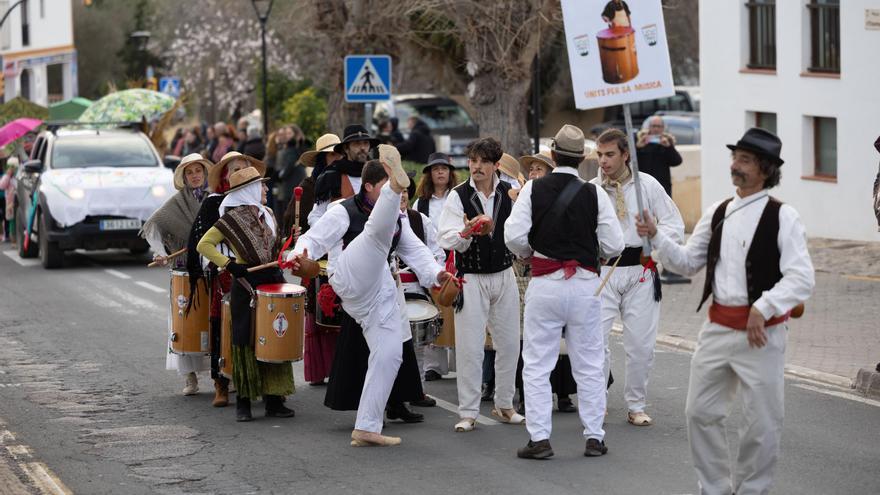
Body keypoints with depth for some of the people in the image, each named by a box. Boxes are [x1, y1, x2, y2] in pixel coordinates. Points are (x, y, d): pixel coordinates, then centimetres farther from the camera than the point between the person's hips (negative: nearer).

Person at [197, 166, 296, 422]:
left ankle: (273, 400, 11)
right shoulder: (232, 218, -7)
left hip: (270, 282, 6)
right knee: (246, 342, -3)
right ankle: (243, 403, 4)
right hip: (246, 286, -6)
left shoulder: (267, 214, 14)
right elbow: (204, 244, -10)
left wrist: (279, 275, 14)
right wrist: (229, 264, -17)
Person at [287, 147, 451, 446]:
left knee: (389, 356, 1)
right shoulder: (346, 211, 1)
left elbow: (414, 250, 17)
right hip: (353, 282, -7)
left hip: (382, 293, 7)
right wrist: (300, 253, -30)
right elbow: (315, 238, -6)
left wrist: (435, 273, -2)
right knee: (378, 231, -29)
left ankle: (366, 428, 7)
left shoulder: (395, 218, 21)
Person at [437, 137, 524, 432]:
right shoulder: (459, 196, -7)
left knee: (509, 344, 10)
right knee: (470, 347, -4)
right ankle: (468, 413, 4)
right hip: (471, 278, -3)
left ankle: (504, 405, 25)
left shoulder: (510, 193, 0)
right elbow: (445, 239, -16)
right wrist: (466, 233, -33)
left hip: (504, 275, 3)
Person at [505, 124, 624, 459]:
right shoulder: (594, 194, -4)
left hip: (545, 283, -1)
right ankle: (594, 437, 13)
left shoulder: (533, 189, -5)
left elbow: (514, 237, -10)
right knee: (589, 365, 11)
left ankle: (539, 438, 2)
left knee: (536, 365, 6)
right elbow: (613, 245, -5)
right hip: (585, 283, 1)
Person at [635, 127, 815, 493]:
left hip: (761, 331, -6)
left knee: (762, 423, 3)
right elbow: (687, 263, 14)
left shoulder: (782, 216, -9)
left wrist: (764, 308, -26)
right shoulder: (717, 214, 9)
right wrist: (656, 236, 0)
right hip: (718, 327, 6)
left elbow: (802, 278, -16)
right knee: (700, 412, 11)